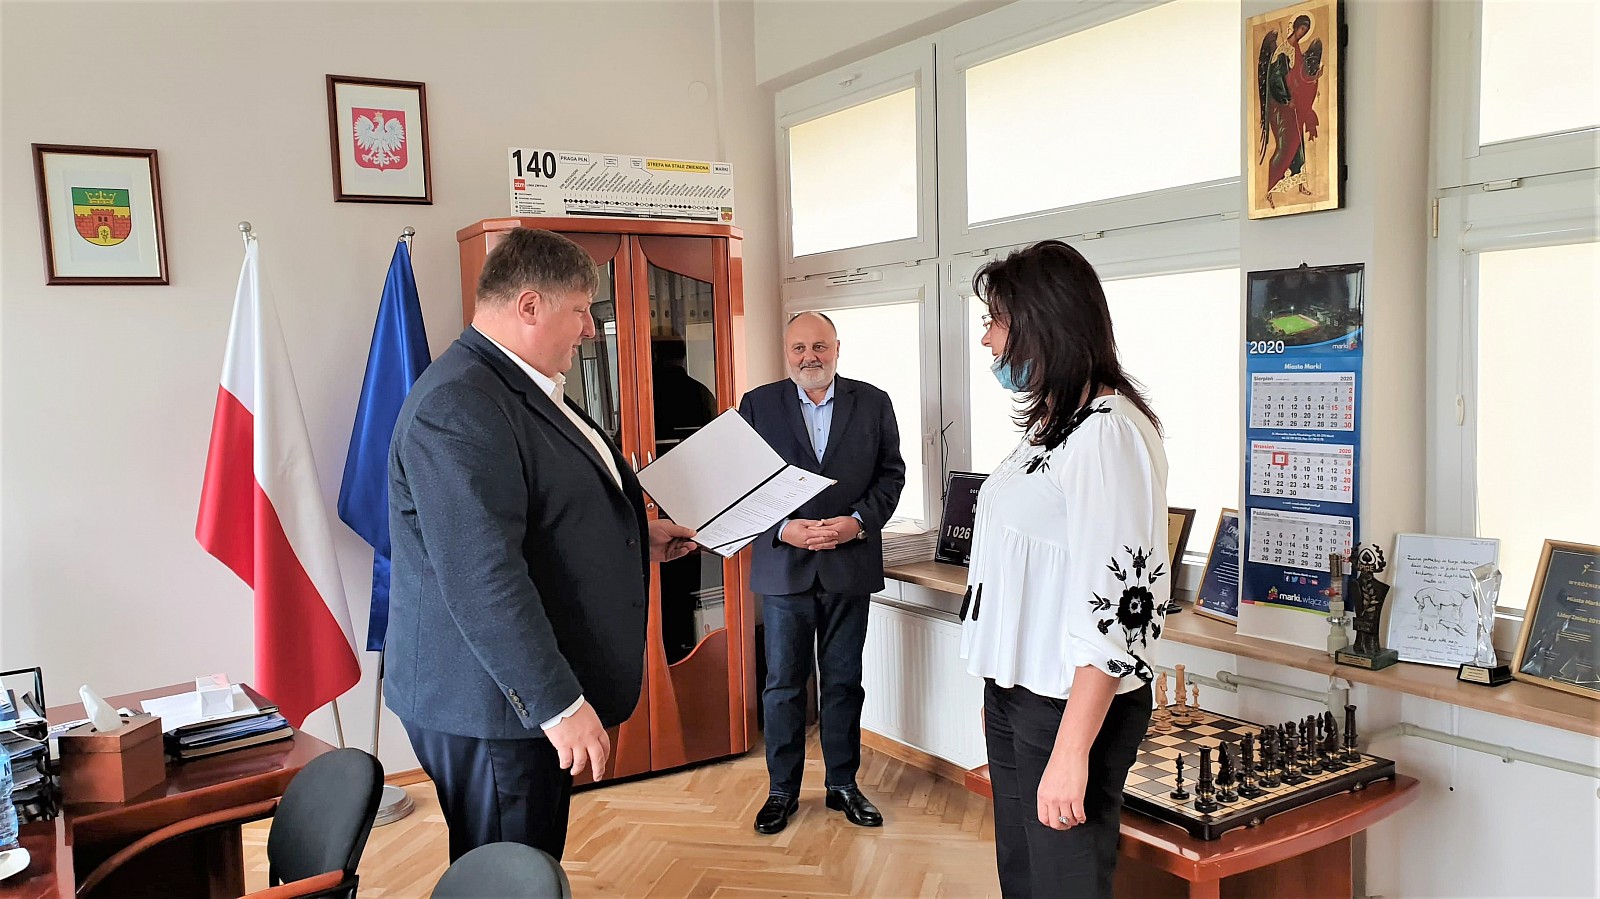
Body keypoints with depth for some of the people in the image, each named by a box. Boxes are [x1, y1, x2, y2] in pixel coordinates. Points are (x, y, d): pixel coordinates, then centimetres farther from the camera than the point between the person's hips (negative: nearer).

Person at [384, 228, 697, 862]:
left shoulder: (527, 387, 13)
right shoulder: (459, 405, -21)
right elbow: (483, 577, -28)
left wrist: (636, 538, 20)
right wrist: (559, 704, -25)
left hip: (535, 694, 10)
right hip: (493, 711, -10)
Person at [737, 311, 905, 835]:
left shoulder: (872, 403, 3)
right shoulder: (758, 405, 1)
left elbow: (891, 473, 3)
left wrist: (859, 521, -13)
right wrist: (783, 528, -16)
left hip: (850, 562, 1)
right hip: (783, 562, -1)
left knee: (844, 681, 12)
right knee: (783, 685, 7)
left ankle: (842, 785, 27)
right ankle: (782, 790, 22)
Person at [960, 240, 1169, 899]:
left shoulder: (1108, 431, -19)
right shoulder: (1050, 423, 12)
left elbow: (1120, 599, -24)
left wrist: (1071, 751, -24)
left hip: (1074, 705, -9)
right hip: (1014, 693, 9)